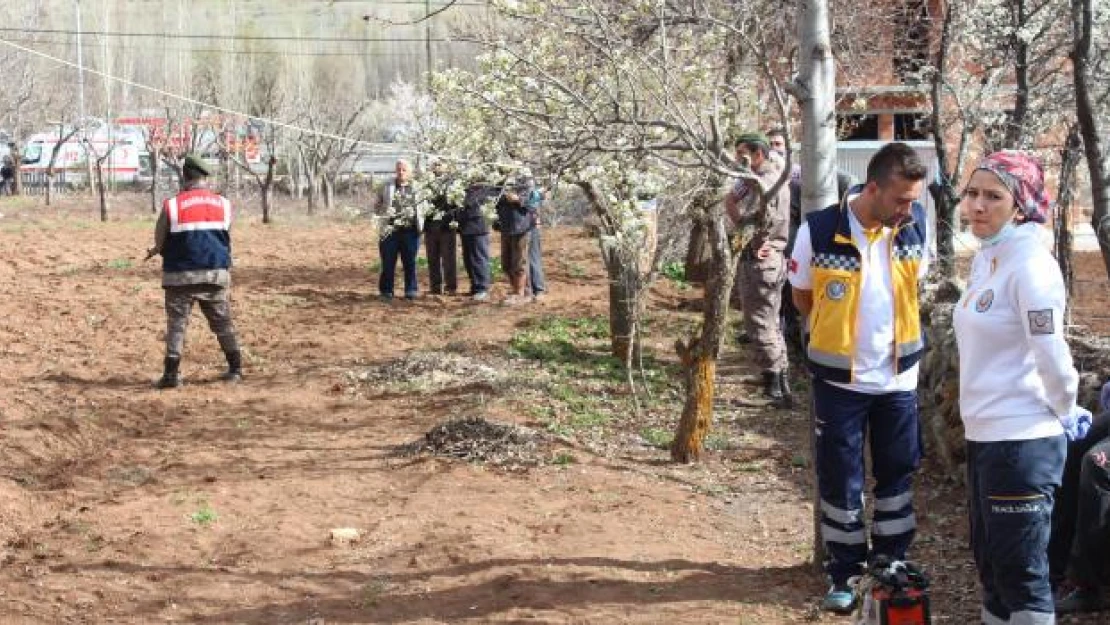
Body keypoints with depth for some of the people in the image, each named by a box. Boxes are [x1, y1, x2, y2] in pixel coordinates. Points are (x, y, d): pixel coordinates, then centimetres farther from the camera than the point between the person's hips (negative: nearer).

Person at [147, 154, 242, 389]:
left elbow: (160, 242, -3)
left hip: (181, 275, -3)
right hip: (216, 273, 3)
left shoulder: (172, 205, -6)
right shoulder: (223, 204, 5)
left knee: (176, 324, 4)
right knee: (223, 323, 14)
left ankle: (172, 374, 0)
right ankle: (235, 369, 18)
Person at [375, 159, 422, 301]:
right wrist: (385, 212, -11)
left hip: (410, 231, 0)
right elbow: (378, 206, 10)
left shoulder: (416, 188, 7)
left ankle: (411, 291, 14)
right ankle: (386, 291, 11)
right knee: (388, 263, 2)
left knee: (410, 262, 5)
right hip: (390, 230, 0)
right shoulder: (387, 187, 9)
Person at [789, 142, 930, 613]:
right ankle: (845, 573, 21)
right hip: (840, 378, -3)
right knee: (840, 480, 6)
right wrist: (838, 333, 3)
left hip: (898, 376, 3)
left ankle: (893, 567, 29)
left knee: (897, 473, 14)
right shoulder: (820, 231, -20)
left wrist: (894, 333, 11)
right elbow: (802, 296, -3)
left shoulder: (916, 224, -9)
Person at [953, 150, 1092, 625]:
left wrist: (1066, 415, -5)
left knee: (1021, 572, 0)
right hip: (985, 434, 9)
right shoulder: (984, 259, 10)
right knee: (989, 559, 20)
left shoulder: (1030, 265, -18)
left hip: (1023, 441, -9)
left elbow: (1052, 355, -20)